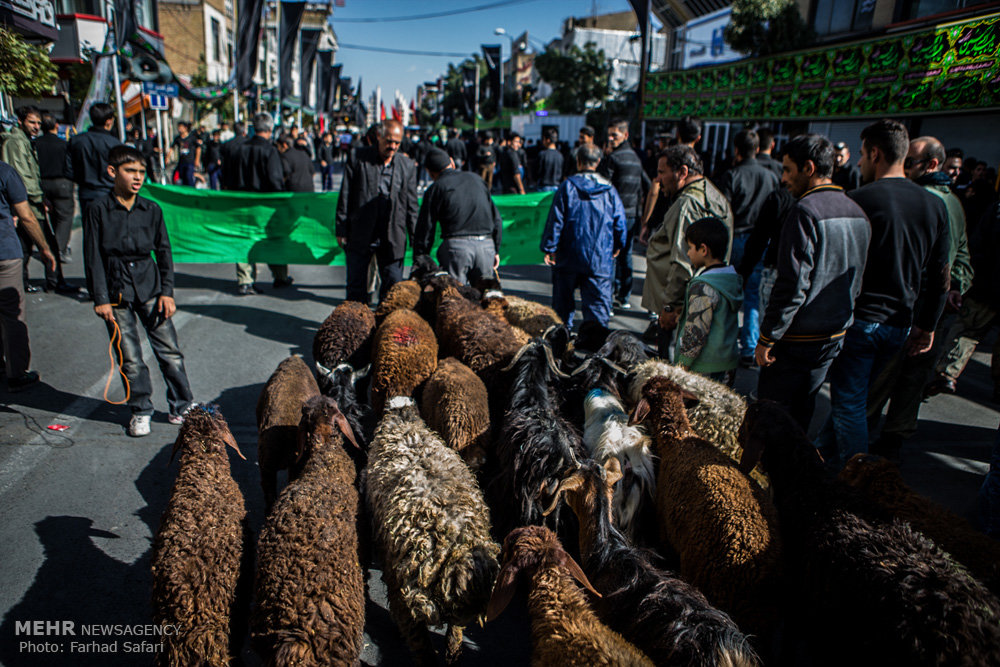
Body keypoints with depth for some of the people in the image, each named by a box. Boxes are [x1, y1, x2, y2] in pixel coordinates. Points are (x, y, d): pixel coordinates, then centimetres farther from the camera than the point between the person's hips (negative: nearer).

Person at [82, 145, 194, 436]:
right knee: (130, 360, 4)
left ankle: (182, 406, 15)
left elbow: (164, 252, 9)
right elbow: (93, 258, -2)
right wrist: (100, 299, -6)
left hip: (150, 290, 2)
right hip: (117, 295, -1)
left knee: (169, 351, 2)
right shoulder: (98, 211, -2)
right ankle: (140, 411, 20)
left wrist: (167, 292, 2)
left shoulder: (152, 210, 5)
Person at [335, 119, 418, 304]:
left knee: (393, 286, 5)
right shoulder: (358, 159, -1)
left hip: (392, 239, 1)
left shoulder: (408, 166, 5)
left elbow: (411, 205, 9)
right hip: (360, 236, -1)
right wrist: (341, 230, -2)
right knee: (356, 286, 7)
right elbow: (345, 197, 1)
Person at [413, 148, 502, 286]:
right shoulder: (476, 178, 19)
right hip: (487, 245, 4)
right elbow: (496, 219, 18)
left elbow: (425, 230, 3)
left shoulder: (435, 189, 5)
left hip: (457, 245, -4)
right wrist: (496, 250, 23)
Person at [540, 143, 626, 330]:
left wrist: (549, 248, 0)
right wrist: (616, 247, 19)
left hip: (568, 257, 0)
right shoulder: (609, 189, 1)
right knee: (598, 302, 3)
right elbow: (620, 222, 5)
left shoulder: (568, 186, -4)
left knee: (563, 301, 14)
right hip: (600, 259, 1)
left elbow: (555, 220, -7)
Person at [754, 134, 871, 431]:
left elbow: (792, 285, -22)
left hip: (797, 339, -8)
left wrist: (766, 338, -16)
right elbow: (857, 279, 16)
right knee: (802, 412, 20)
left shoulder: (806, 211, -18)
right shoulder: (857, 212, 8)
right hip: (836, 335, 8)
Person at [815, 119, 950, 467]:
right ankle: (824, 455, 37)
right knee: (852, 397, 21)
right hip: (900, 324, 7)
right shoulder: (936, 205, 5)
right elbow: (940, 277, 10)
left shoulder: (860, 200, -14)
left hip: (859, 319, -6)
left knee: (849, 405, 4)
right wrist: (927, 326, 18)